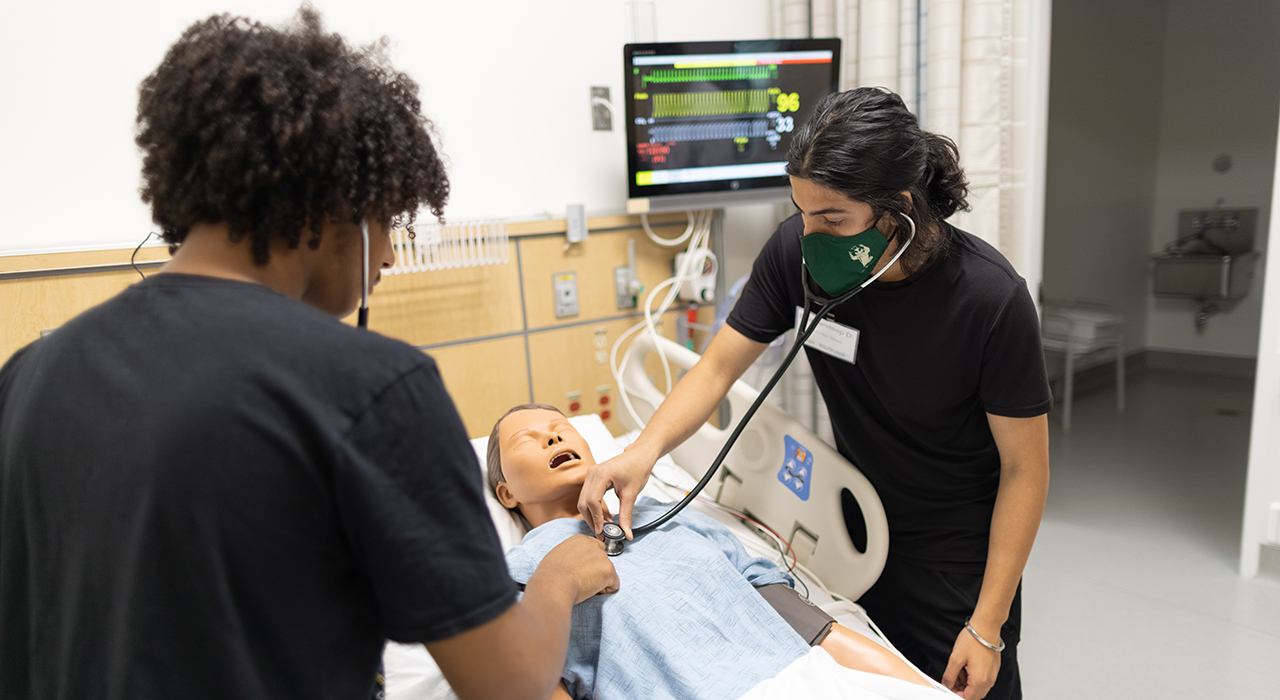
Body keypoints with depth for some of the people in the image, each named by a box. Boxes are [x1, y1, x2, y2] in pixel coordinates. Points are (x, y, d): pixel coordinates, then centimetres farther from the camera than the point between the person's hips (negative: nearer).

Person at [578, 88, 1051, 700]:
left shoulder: (991, 297, -25)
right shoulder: (796, 249, -17)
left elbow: (1025, 468, -16)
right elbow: (718, 367, -8)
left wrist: (988, 627, -15)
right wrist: (645, 449, -25)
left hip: (958, 555, -3)